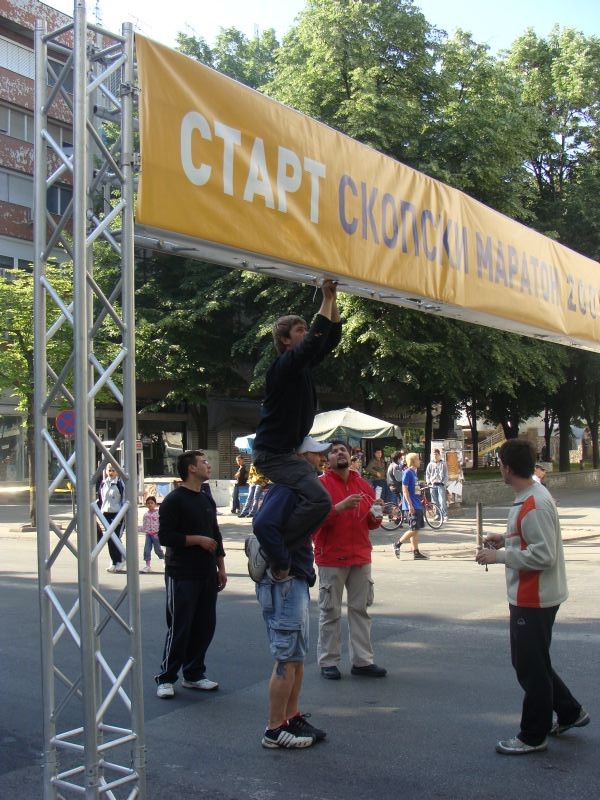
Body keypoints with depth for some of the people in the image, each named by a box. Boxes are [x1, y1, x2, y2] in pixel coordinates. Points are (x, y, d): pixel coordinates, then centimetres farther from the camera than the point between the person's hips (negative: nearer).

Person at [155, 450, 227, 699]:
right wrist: (198, 540, -15)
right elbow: (165, 536, -16)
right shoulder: (174, 500, -10)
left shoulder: (207, 499, 14)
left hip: (207, 575, 7)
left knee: (205, 626, 9)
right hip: (182, 576, -7)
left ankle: (193, 674, 22)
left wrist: (221, 568, 15)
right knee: (179, 628, -3)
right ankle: (166, 678, 10)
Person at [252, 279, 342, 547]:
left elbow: (331, 339, 13)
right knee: (319, 500, -23)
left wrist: (334, 300, 3)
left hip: (288, 450, 10)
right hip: (274, 453, -10)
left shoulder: (303, 364, 12)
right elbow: (314, 341, -26)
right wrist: (327, 300, -19)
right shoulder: (284, 365, -14)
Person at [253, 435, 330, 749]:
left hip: (295, 583, 11)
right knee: (287, 659, -3)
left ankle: (292, 718, 29)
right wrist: (281, 565, -26)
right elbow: (263, 525, -35)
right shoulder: (286, 489, -20)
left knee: (296, 656, 18)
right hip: (284, 583, -11)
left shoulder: (297, 487, 13)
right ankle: (275, 730, 7)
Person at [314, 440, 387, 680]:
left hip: (361, 557, 5)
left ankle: (362, 661, 16)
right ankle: (328, 662, 9)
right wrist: (341, 507, -24)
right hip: (331, 558, -5)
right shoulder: (321, 484, -5)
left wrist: (376, 516, -3)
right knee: (330, 612, 1)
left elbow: (371, 523, 19)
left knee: (360, 609, 9)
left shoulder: (363, 485, 11)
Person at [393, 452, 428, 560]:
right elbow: (405, 489, -17)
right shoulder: (408, 472, -12)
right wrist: (410, 505, -21)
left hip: (417, 505, 9)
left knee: (416, 530, 8)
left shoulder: (414, 472, 15)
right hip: (412, 506, -9)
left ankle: (416, 552, 10)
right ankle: (397, 545, 2)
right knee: (414, 529, -9)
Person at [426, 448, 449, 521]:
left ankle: (445, 516, -9)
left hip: (441, 484, -3)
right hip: (433, 485, 3)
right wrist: (429, 482, 1)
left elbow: (446, 475, 2)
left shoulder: (443, 464, 2)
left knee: (442, 501, -12)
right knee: (435, 501, 7)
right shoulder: (430, 464, 9)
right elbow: (427, 474, 13)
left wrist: (445, 484, -5)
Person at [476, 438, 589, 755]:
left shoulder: (534, 506, -24)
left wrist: (499, 556, -21)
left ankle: (533, 736, 16)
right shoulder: (530, 497, 7)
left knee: (531, 668, 3)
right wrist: (505, 539, 8)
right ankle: (569, 712, 34)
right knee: (531, 661, 21)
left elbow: (543, 556, -27)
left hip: (534, 599, -10)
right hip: (528, 596, 10)